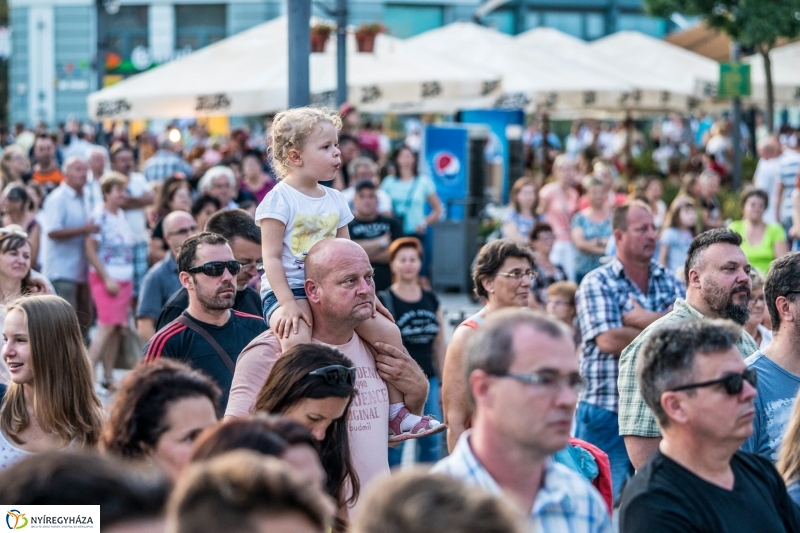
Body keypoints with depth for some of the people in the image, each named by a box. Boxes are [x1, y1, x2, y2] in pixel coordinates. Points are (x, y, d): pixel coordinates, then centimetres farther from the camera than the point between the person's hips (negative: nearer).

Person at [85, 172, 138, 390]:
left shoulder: (122, 215, 12)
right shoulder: (99, 216, -10)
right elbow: (91, 250, -14)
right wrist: (107, 279, -16)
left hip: (125, 279, 7)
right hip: (106, 278, -7)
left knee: (119, 329, 5)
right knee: (107, 326, -14)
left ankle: (108, 377, 10)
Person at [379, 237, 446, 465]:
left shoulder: (431, 300, 10)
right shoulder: (384, 301, -5)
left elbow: (440, 345, 14)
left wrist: (443, 382, 13)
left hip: (428, 379, 5)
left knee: (431, 442, 7)